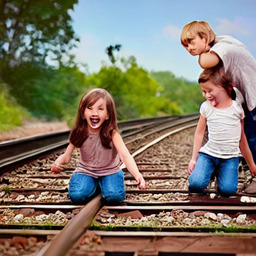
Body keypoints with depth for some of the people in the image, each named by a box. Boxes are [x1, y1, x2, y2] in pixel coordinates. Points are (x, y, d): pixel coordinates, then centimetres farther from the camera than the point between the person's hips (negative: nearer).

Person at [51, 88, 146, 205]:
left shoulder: (111, 133, -24)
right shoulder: (79, 133, -15)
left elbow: (125, 155, -36)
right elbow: (67, 155, -10)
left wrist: (137, 175, -52)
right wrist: (58, 162, -35)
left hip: (110, 171, -1)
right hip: (86, 171, 1)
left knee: (115, 197, -24)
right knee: (77, 196, -23)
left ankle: (102, 184, 10)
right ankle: (94, 185, 10)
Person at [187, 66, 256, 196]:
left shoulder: (237, 108, -3)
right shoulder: (206, 107, -2)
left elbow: (242, 138, 7)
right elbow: (199, 133, 7)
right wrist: (193, 159, 4)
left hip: (230, 157, 0)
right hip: (208, 153, 0)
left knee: (227, 190, -19)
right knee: (196, 185, -22)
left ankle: (219, 172, 14)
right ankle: (211, 170, 12)